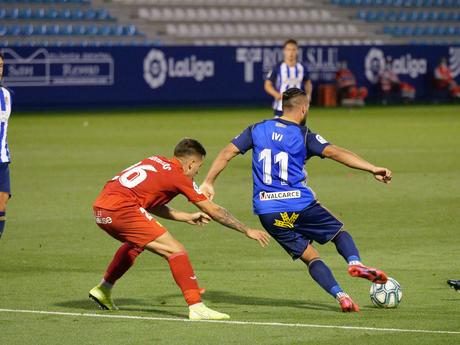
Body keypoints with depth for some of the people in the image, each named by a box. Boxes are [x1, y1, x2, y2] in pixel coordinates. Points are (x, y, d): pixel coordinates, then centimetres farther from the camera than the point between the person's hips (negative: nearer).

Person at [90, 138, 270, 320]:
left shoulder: (156, 162, 21)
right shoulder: (179, 177, 2)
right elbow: (214, 211, 8)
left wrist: (187, 217, 32)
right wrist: (247, 231, 17)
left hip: (100, 210, 9)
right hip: (122, 209, -9)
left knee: (136, 242, 37)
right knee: (175, 250, -5)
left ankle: (103, 290, 46)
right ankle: (196, 307, -13)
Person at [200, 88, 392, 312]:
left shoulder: (257, 130, 9)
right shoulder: (304, 136, -3)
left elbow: (228, 152, 6)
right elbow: (334, 153, -15)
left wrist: (208, 182, 14)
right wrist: (371, 168, -21)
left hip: (267, 213, 3)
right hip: (300, 205, -3)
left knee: (309, 256, 9)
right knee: (339, 232, 16)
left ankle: (341, 296, -9)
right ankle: (355, 262, -15)